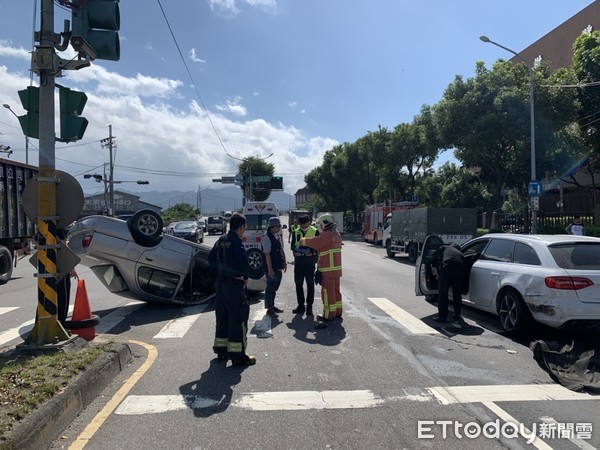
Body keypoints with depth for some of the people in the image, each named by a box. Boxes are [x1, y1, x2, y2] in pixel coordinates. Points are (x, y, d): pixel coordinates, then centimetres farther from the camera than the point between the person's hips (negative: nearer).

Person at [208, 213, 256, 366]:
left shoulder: (221, 240, 9)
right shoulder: (236, 242, -18)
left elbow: (211, 258, 17)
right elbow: (243, 263, -27)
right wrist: (245, 276, -9)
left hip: (221, 283, 9)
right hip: (234, 285, -9)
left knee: (222, 317, 17)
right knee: (238, 319, -2)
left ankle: (221, 350, 28)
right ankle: (238, 355, 3)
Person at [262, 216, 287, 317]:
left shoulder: (278, 236, 9)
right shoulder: (267, 238, -17)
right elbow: (267, 255, -20)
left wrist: (284, 263, 16)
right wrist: (270, 269, -21)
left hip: (279, 267, 8)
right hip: (272, 268, -8)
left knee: (274, 287, 17)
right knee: (270, 288, 1)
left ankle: (272, 306, 29)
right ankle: (269, 309, 10)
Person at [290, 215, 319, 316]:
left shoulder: (315, 231, -3)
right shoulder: (296, 232, 7)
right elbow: (292, 246, 4)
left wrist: (311, 250, -22)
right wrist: (298, 249, -17)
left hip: (310, 262, -3)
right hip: (298, 262, 4)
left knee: (310, 284, 3)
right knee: (298, 284, 8)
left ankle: (309, 306, 13)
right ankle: (301, 305, 20)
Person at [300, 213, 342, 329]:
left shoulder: (326, 235, -17)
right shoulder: (336, 234, 14)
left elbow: (313, 242, -17)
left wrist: (302, 240, 1)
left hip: (328, 269, -9)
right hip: (337, 268, 9)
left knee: (327, 292, -2)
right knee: (335, 290, 17)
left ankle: (329, 315, 2)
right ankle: (338, 312, 25)